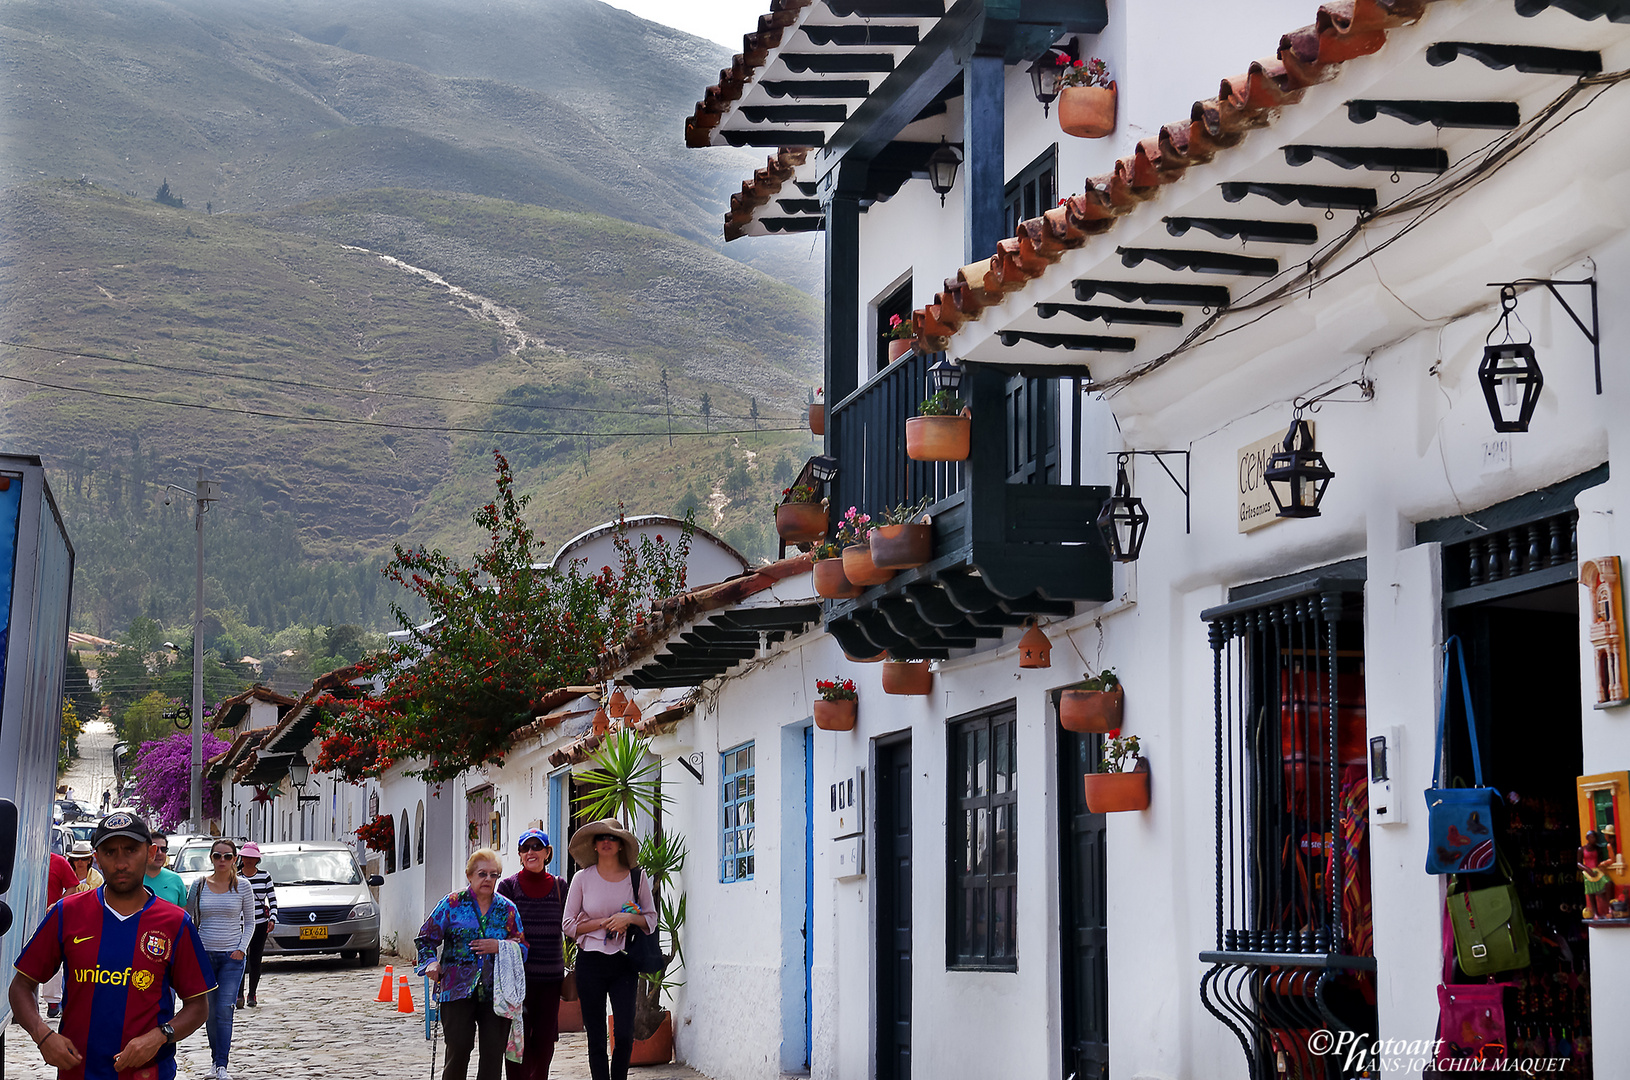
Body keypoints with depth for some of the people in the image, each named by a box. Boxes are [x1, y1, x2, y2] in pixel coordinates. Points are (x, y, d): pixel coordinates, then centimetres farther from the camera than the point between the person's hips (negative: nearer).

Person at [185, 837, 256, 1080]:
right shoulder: (199, 885, 3)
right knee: (210, 1011, 5)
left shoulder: (243, 887, 1)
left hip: (232, 956, -2)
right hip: (204, 953, 2)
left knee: (224, 1010, -10)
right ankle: (216, 1056, 22)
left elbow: (250, 923, 8)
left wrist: (242, 949, -5)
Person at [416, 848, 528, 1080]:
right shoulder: (452, 904, 5)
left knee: (493, 1053, -2)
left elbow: (523, 948, 11)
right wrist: (431, 962, -9)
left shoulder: (507, 909, 10)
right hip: (458, 991, -2)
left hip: (495, 992, 2)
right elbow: (427, 938, 9)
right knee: (458, 1050, -9)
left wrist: (499, 946, -8)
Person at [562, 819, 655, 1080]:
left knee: (625, 1034, -8)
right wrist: (605, 922, -9)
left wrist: (629, 919, -12)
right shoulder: (583, 879, 2)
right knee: (596, 1036, 2)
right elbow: (569, 924, 2)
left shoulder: (636, 877, 4)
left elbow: (651, 919, 8)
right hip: (591, 963, 0)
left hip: (624, 963, 0)